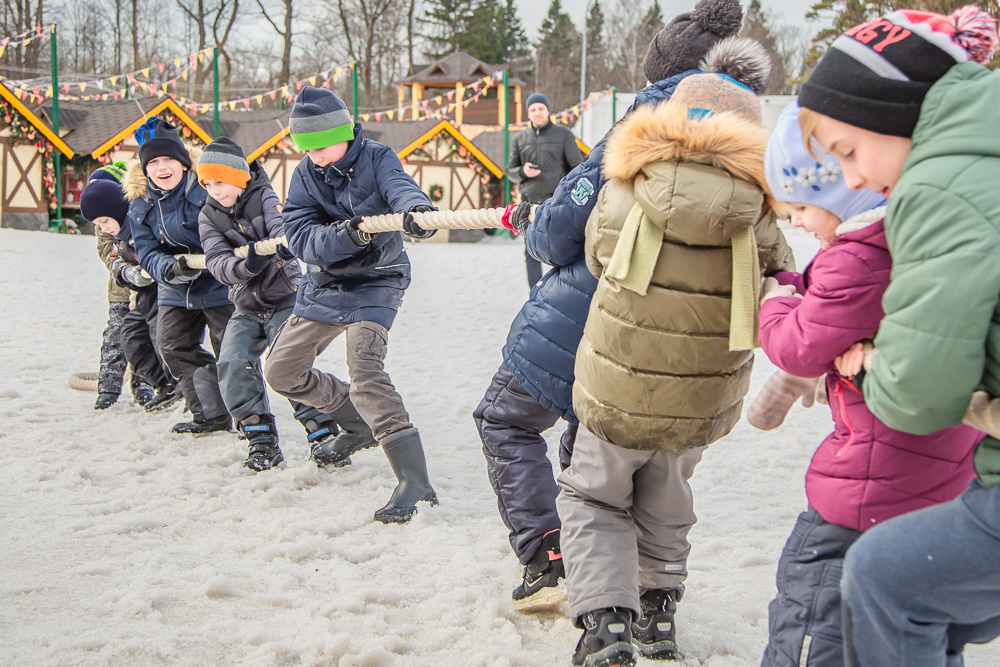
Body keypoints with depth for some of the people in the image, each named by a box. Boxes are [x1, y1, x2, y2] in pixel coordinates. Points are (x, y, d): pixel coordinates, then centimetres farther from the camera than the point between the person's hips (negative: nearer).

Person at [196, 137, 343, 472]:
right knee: (233, 365, -15)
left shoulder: (263, 197, -7)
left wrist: (281, 243, -53)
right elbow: (218, 262, -14)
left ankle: (324, 434, -8)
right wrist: (246, 266, -37)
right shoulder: (209, 216, 2)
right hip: (246, 308, 4)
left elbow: (282, 227, -27)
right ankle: (262, 442, -5)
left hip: (284, 298, -4)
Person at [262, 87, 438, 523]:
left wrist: (417, 211, -62)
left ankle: (414, 479, -24)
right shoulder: (305, 175, -3)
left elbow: (400, 188, -37)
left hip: (375, 281, -6)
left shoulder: (376, 159, -15)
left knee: (365, 372, -27)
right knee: (280, 371, 12)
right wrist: (344, 235, -36)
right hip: (324, 284, 7)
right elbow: (299, 236, -16)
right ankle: (358, 424, 32)